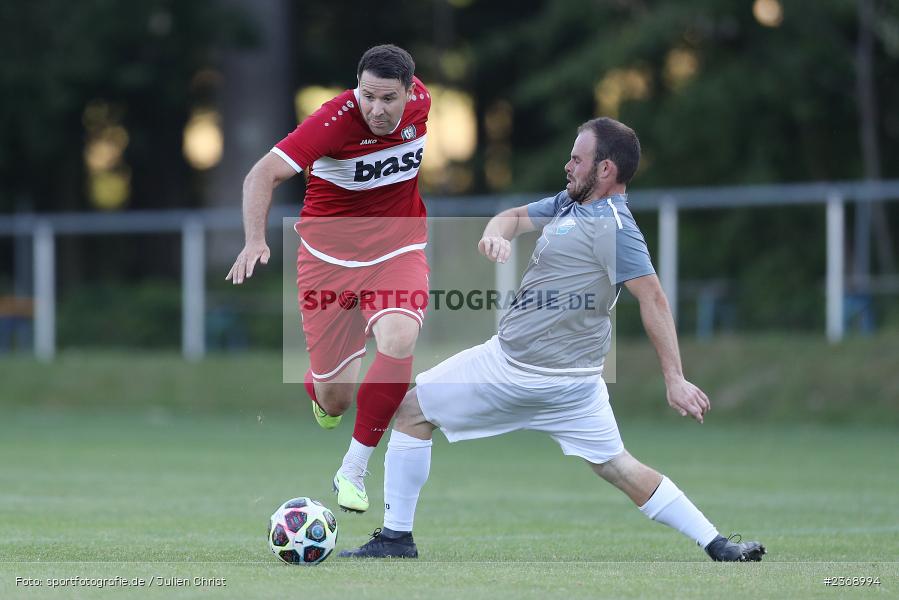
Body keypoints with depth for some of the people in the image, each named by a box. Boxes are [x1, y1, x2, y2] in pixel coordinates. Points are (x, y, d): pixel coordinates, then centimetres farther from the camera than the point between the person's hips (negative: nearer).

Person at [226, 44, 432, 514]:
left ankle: (353, 471, -16)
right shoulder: (335, 119, -24)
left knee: (399, 341, -30)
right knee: (334, 399, 1)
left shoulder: (420, 101, -9)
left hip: (398, 249, 2)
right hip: (329, 251, -2)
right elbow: (263, 174, -30)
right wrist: (254, 241, -44)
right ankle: (319, 390, 44)